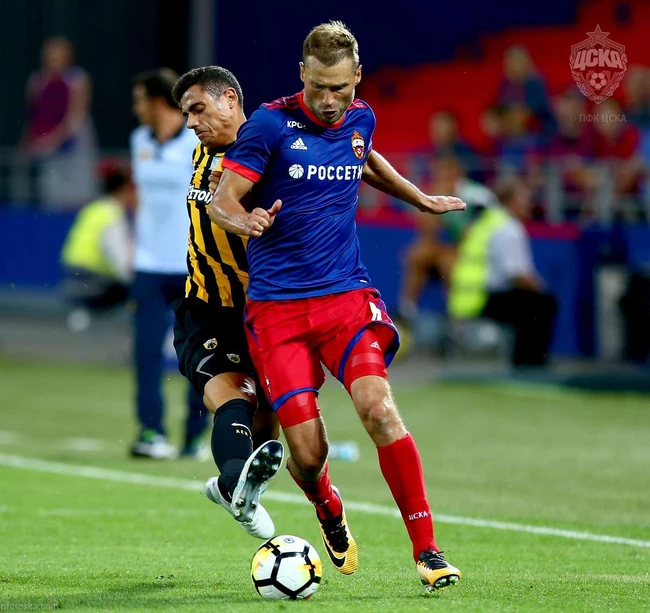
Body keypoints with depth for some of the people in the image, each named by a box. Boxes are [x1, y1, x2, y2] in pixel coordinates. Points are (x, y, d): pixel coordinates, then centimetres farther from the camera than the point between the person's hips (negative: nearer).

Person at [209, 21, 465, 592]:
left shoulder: (360, 119, 7)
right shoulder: (271, 123, -8)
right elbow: (221, 201, -8)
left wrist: (421, 198, 36)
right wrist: (246, 221, -30)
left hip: (347, 295, 3)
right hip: (276, 304, -3)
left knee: (378, 408, -21)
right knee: (308, 451, -8)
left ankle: (427, 549, -14)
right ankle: (331, 516, 28)